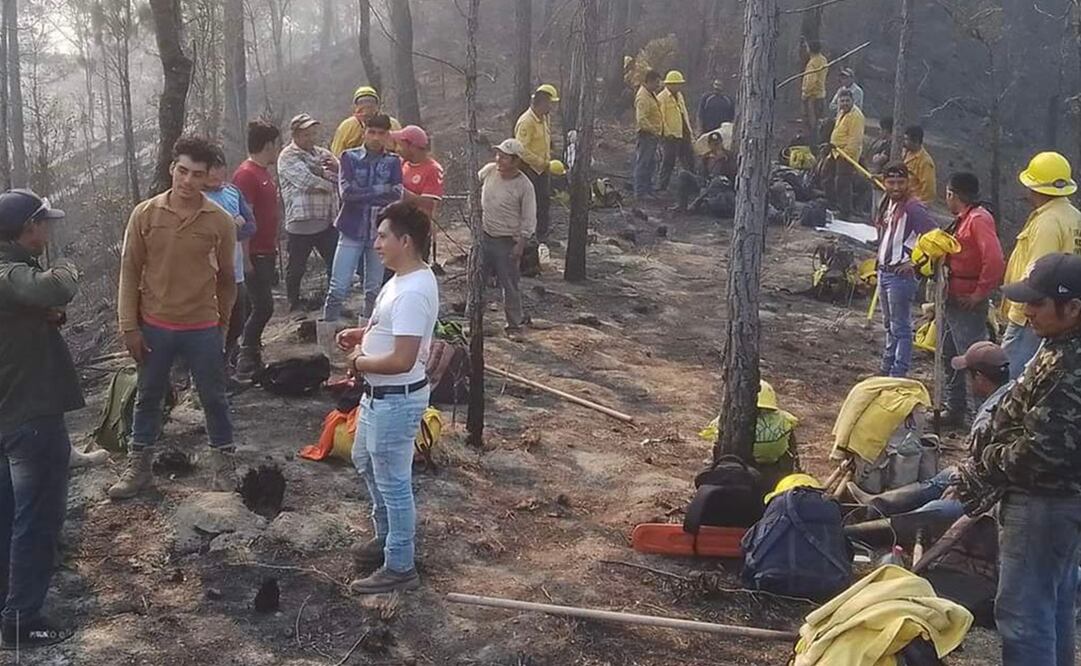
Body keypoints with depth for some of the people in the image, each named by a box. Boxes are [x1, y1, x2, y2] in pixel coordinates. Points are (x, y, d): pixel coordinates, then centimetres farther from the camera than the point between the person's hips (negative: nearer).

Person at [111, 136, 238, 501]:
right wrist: (129, 326, -4)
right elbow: (130, 271, -2)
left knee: (214, 398, 12)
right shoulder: (145, 214, -8)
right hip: (154, 326, 1)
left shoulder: (221, 221, -8)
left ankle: (223, 461, 30)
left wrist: (222, 322, 11)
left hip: (202, 328, -1)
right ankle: (138, 467, 29)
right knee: (148, 398, 15)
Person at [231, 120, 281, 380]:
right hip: (255, 254, -9)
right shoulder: (246, 174, -17)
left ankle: (251, 357, 22)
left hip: (267, 253, 10)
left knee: (260, 305, 13)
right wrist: (246, 260, -22)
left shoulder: (264, 172, 13)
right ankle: (246, 363, 0)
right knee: (263, 306, -9)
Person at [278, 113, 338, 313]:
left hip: (328, 220, 6)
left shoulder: (323, 154, 17)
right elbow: (308, 181, -17)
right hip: (301, 220, -6)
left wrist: (336, 168, -9)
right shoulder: (288, 157, -3)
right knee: (297, 266, 4)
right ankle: (295, 304, 18)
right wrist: (331, 184, -4)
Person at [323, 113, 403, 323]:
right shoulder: (350, 157, 1)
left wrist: (361, 195, -11)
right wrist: (381, 190, -11)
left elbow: (396, 195, -10)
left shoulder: (393, 162, 5)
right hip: (352, 230, -2)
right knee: (338, 289, -6)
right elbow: (346, 191, -13)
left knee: (374, 291, 10)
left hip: (380, 232, 2)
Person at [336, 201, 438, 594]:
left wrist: (359, 362, -16)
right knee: (365, 462, 27)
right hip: (381, 395, 11)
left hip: (396, 400, -11)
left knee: (393, 482, 3)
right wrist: (362, 334, 6)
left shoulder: (412, 293, -29)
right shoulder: (406, 279, 4)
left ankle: (400, 568, 18)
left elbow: (402, 360, -32)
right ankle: (388, 535, 44)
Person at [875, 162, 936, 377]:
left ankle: (898, 374, 0)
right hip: (884, 271, 9)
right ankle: (887, 368, 29)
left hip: (900, 274, -9)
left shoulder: (913, 207, -17)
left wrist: (915, 262, -18)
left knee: (900, 327, -4)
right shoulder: (888, 203, 11)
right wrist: (880, 265, 15)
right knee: (889, 325, 18)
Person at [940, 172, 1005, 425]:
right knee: (950, 357, 18)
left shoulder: (979, 219, -17)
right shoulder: (962, 220, 14)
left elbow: (994, 261, -27)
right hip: (953, 301, 11)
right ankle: (955, 409, 29)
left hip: (968, 305, -11)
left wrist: (979, 294, -21)